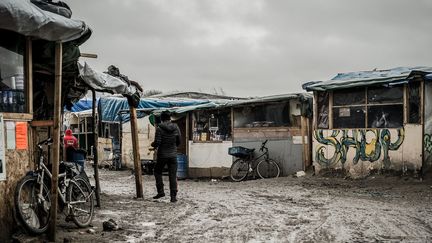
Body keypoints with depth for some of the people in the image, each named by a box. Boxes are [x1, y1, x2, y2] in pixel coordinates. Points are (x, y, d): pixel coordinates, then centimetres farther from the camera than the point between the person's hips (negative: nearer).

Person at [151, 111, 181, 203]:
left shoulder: (159, 129, -12)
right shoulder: (176, 127, -1)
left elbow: (157, 142, -15)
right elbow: (179, 141, 5)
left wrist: (153, 145, 7)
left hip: (162, 155, -2)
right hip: (173, 155, 3)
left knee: (157, 172, 19)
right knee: (173, 175, 5)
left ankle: (161, 191, 11)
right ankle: (173, 196, 4)